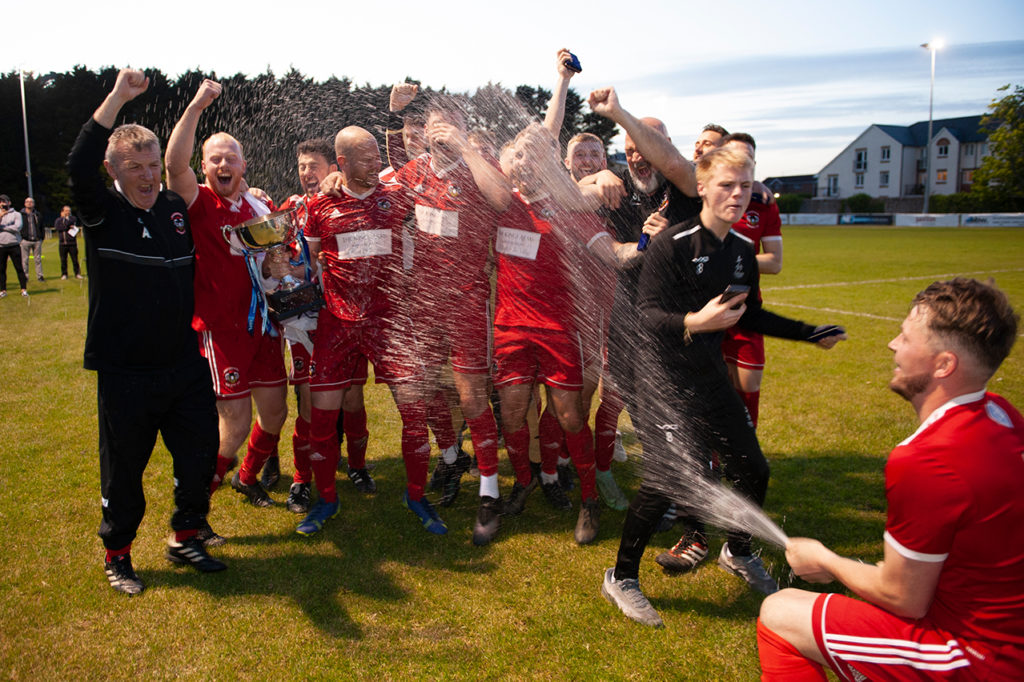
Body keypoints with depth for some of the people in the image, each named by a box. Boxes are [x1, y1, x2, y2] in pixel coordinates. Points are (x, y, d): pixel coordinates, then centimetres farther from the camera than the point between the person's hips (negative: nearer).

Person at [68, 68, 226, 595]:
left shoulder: (177, 209, 7)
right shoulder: (103, 213, -5)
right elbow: (78, 167, -25)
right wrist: (118, 97, -27)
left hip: (185, 365, 4)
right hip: (125, 371, -4)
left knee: (200, 457, 10)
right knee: (123, 470, 8)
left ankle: (185, 540, 31)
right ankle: (117, 555, 29)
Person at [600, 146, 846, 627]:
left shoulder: (742, 252, 6)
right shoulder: (672, 245, -15)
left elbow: (749, 316, 17)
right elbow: (649, 315, -20)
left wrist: (810, 333, 18)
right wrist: (694, 322, -38)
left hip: (709, 374, 7)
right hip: (665, 375, -7)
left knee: (752, 470, 9)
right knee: (665, 479, -16)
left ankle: (738, 553, 39)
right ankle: (621, 578, 6)